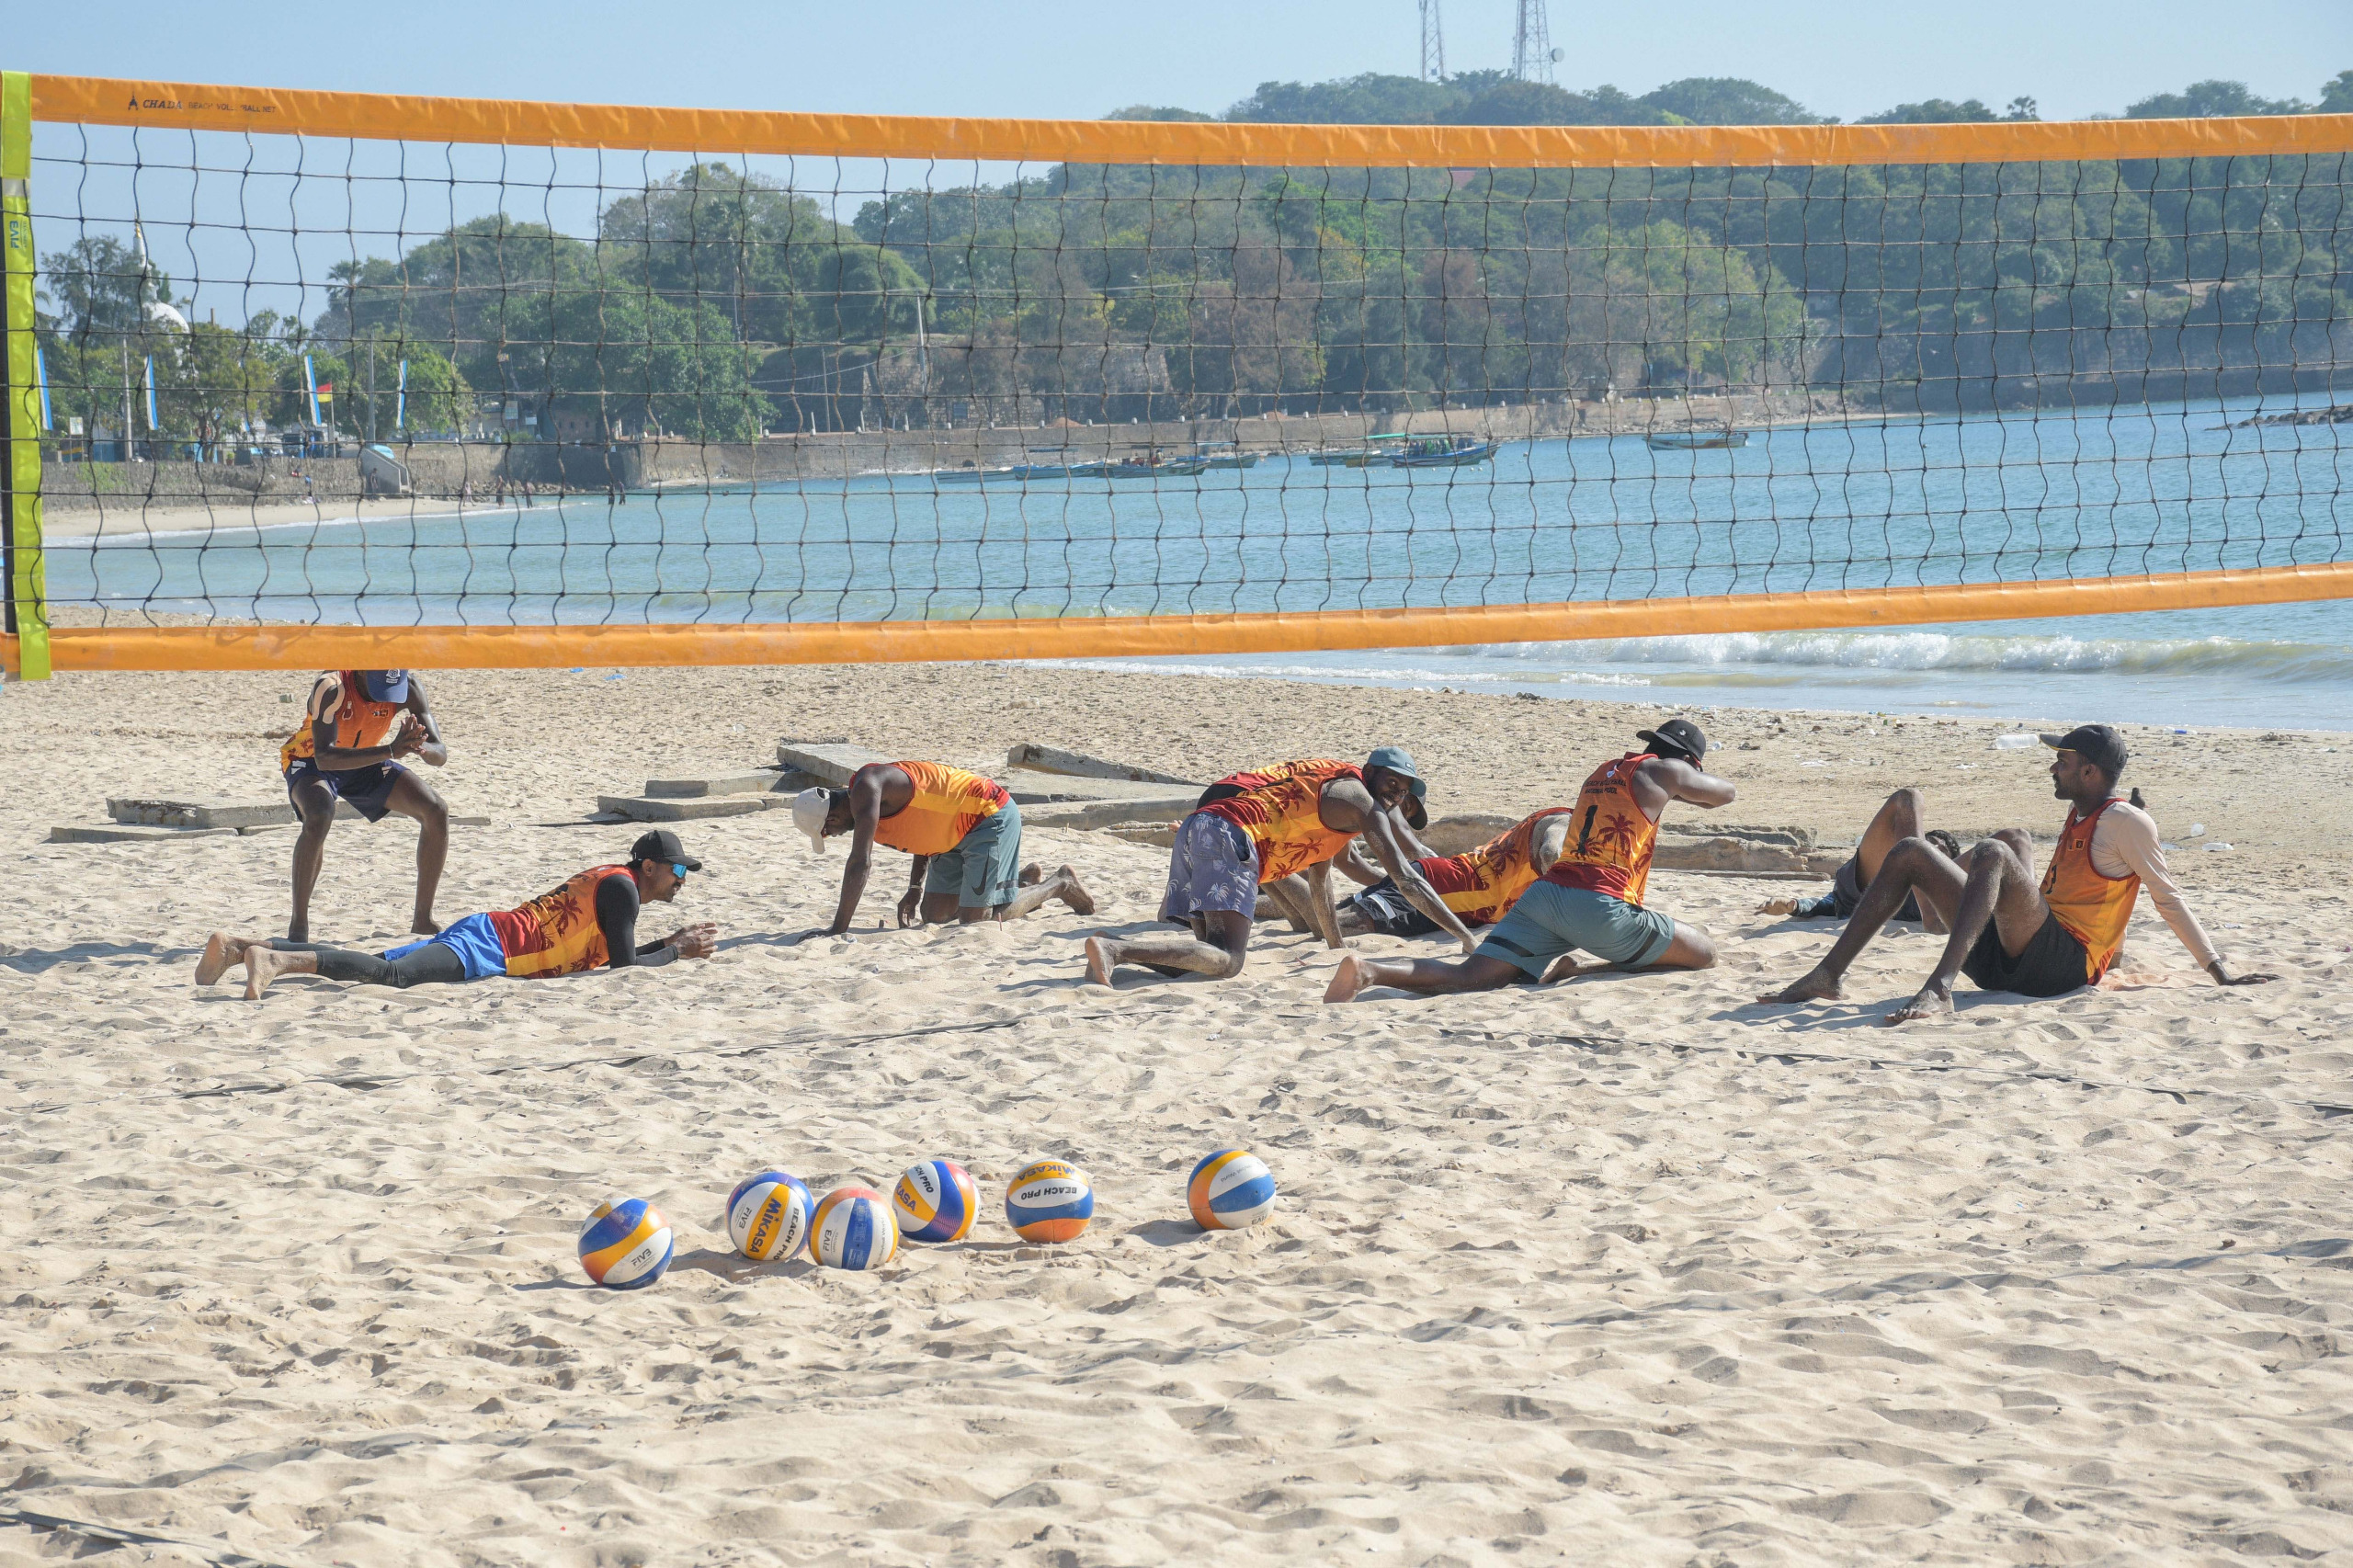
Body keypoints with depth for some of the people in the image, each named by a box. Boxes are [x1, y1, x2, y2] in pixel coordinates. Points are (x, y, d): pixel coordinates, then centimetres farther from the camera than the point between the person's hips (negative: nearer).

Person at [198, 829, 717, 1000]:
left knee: (374, 965, 0)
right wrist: (678, 953, 3)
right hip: (490, 946, -9)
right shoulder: (622, 888, -3)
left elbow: (615, 952, 38)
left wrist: (670, 940, 33)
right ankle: (276, 959, -45)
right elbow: (622, 964, -10)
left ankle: (238, 946, -8)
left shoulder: (604, 880, 26)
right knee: (391, 974, -29)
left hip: (477, 933, 9)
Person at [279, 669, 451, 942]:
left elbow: (440, 754, -20)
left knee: (436, 812, -11)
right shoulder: (332, 688, -34)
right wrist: (390, 750, -54)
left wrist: (421, 748, -45)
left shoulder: (409, 687, -21)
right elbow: (324, 757, -44)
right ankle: (298, 927, -26)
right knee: (319, 817, -37)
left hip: (366, 761, 5)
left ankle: (423, 920, 3)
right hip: (310, 762, -5)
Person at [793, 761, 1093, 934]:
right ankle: (1023, 886, 27)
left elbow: (861, 862, -30)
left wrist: (838, 928, -30)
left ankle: (1058, 884, 9)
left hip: (991, 816, -10)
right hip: (958, 833, 10)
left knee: (975, 922, -11)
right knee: (932, 916, 10)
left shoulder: (865, 787, -24)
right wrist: (915, 890, 7)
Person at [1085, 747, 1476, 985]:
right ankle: (1114, 950, -39)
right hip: (1229, 837, -9)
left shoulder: (1331, 791, 35)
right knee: (1226, 961, -19)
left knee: (1215, 952, 11)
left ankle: (1112, 945, -9)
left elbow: (1319, 879, 46)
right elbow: (1407, 880, 5)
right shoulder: (1360, 802, 8)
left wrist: (1338, 945, 52)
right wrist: (1466, 938, 10)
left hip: (1196, 828, 9)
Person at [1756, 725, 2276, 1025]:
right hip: (2003, 961, 9)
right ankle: (1828, 975, -11)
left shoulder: (2125, 822, -4)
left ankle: (1939, 988, -51)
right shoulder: (2077, 815, 23)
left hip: (2061, 964, -9)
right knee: (1910, 852, 2)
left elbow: (2169, 900, -4)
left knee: (1992, 853, -32)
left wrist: (2222, 975, -5)